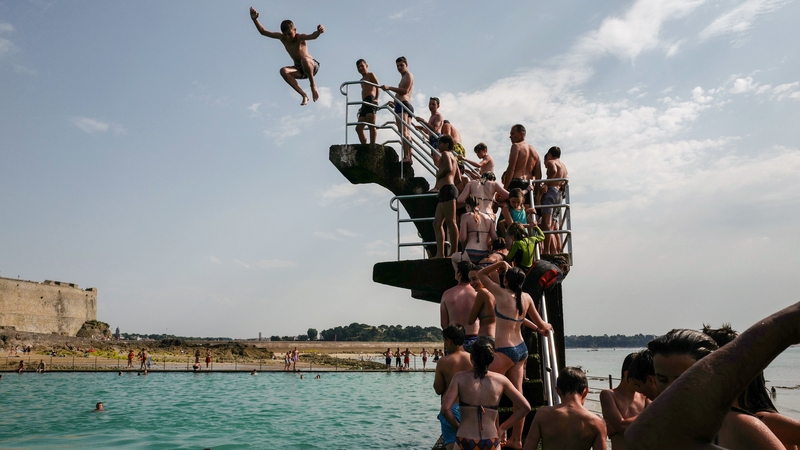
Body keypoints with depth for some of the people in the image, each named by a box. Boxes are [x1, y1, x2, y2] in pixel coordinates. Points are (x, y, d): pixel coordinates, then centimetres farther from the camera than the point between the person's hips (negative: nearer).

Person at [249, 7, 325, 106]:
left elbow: (312, 36, -41)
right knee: (283, 71, -26)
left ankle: (313, 85, -16)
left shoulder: (300, 38, -18)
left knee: (304, 60, -40)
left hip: (312, 66, -5)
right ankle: (304, 95, -22)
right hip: (299, 70, 5)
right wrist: (255, 19, -14)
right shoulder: (282, 37, -3)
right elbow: (263, 32, 1)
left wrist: (319, 31, -63)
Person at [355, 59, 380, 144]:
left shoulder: (371, 75, 6)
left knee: (371, 124, -18)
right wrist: (362, 107, 14)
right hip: (364, 104, 9)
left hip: (371, 101, -9)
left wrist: (376, 99, -23)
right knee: (358, 128, 3)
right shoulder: (362, 80, 29)